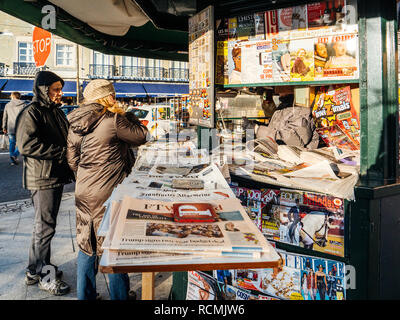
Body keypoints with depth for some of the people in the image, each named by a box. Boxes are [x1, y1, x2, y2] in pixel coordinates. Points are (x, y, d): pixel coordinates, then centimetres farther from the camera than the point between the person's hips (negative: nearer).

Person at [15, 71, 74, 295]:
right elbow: (26, 145, -22)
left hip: (57, 176, 9)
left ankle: (36, 270, 28)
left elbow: (66, 139, 25)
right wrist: (61, 151, -21)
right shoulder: (31, 113, -12)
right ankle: (44, 275, 11)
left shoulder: (56, 112, 16)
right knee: (46, 226, -2)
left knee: (46, 224, 16)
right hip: (42, 178, -9)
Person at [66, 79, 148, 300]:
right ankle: (119, 296, 18)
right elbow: (141, 136, -6)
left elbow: (72, 158, 13)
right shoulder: (113, 120, -14)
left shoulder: (76, 124, 7)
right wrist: (129, 116, 9)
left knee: (87, 245, 16)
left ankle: (84, 295, 27)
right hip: (108, 194, -6)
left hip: (84, 192, 7)